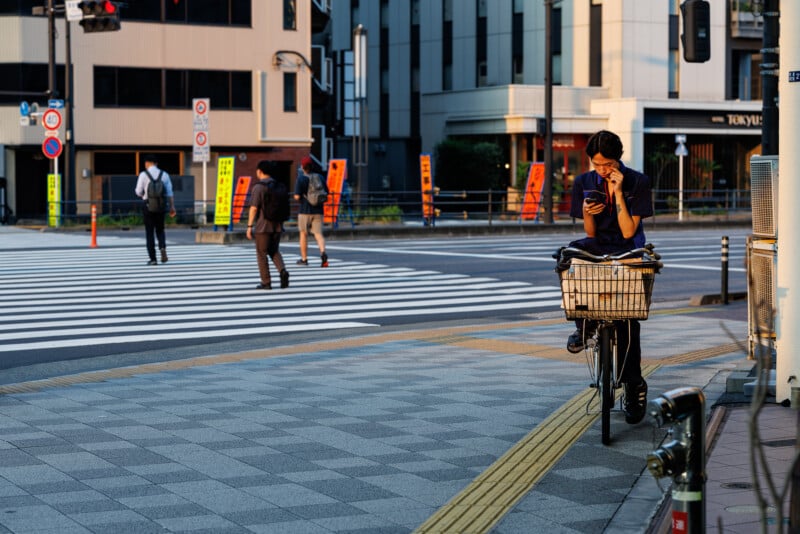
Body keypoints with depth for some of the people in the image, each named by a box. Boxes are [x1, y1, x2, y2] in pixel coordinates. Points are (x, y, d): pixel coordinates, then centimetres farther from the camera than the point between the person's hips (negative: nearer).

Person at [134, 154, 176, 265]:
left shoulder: (143, 174, -5)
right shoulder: (164, 174, 3)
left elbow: (138, 192, -2)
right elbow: (169, 192, -1)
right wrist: (172, 207, 1)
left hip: (149, 205, -2)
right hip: (161, 206, 3)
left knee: (149, 232, 5)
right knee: (160, 230, 18)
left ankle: (153, 259, 2)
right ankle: (162, 247, -12)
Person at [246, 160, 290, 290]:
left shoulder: (258, 187, -11)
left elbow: (254, 208, -15)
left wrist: (249, 226, -11)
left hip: (263, 225, -5)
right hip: (277, 225, 5)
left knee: (262, 254, 5)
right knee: (274, 251, 16)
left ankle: (266, 282, 5)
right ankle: (282, 271, -9)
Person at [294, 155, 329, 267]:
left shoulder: (300, 179, -8)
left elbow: (297, 197, -14)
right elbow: (326, 194, 7)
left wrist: (299, 199, 7)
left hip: (305, 210, -3)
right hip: (318, 211, 3)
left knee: (303, 234, 12)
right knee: (318, 234, -1)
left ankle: (304, 258, 20)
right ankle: (322, 252, -27)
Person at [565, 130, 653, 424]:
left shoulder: (637, 182, -5)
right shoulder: (584, 183, 4)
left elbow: (628, 231, -11)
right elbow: (591, 234, 5)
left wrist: (617, 193, -17)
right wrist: (587, 213, -16)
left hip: (626, 251, -3)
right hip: (598, 248, 3)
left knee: (627, 320, -17)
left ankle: (634, 386, -3)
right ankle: (585, 324, -15)